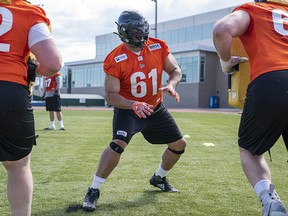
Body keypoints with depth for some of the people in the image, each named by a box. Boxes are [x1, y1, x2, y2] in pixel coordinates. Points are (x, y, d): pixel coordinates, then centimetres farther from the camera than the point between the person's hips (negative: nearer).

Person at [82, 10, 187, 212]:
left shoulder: (158, 47, -10)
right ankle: (93, 191, -14)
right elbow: (111, 95, -21)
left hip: (156, 109, 5)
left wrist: (171, 85, -24)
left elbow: (175, 70, -1)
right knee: (118, 144, -29)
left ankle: (159, 178, 37)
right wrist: (134, 105, -38)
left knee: (179, 144, 11)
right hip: (128, 109, -5)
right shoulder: (115, 59, -22)